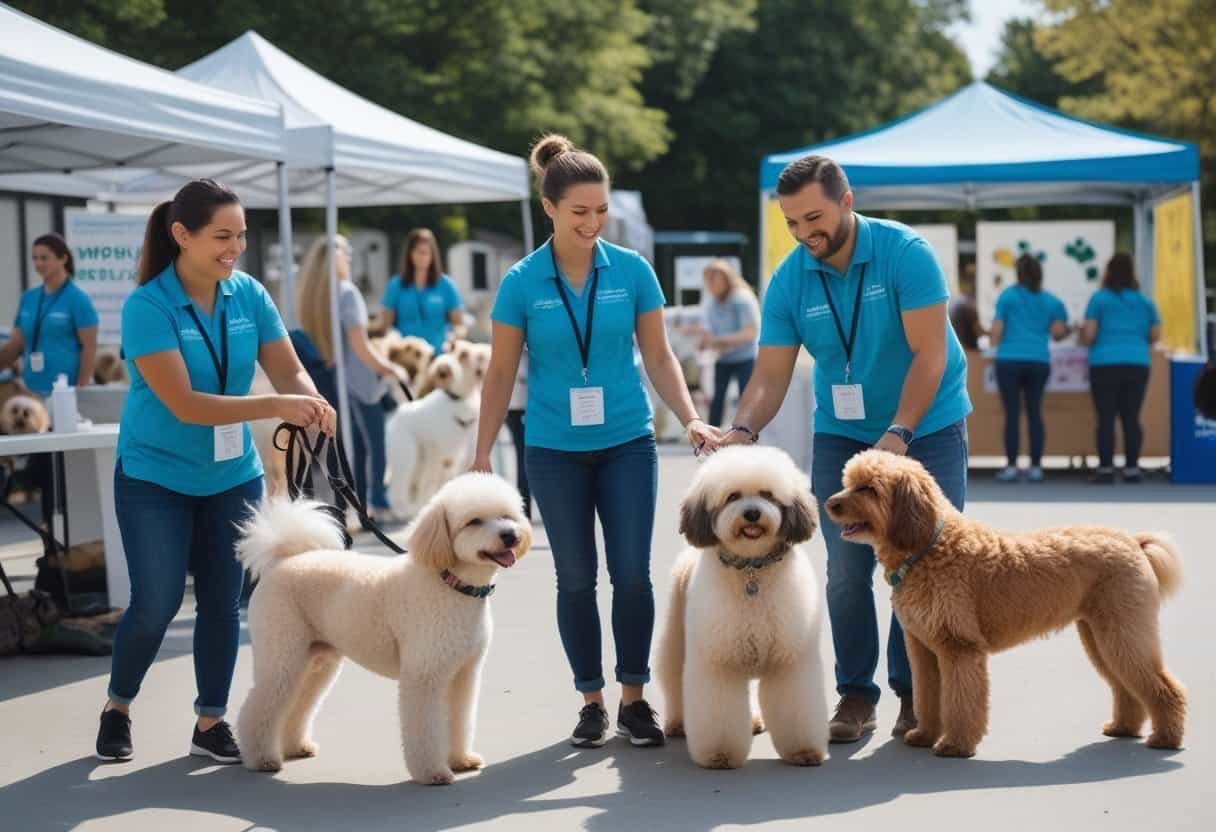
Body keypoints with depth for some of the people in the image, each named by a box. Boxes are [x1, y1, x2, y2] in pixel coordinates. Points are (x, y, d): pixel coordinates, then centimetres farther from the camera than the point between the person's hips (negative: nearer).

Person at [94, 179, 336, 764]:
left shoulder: (249, 295, -6)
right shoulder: (147, 306, -21)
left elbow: (289, 370, -7)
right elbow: (184, 404, -27)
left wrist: (313, 403, -31)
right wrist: (276, 406, -36)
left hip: (232, 476, 4)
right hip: (155, 477, -4)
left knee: (222, 601, 7)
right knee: (157, 602, -3)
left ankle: (211, 723, 19)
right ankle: (117, 709, 21)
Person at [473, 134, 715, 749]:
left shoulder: (632, 271, -3)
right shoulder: (522, 283, -5)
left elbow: (658, 357, 4)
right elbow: (501, 374, 1)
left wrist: (690, 418, -9)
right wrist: (482, 455, -2)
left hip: (627, 443, 1)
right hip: (555, 451, 0)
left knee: (632, 572, -2)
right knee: (576, 578, 7)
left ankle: (634, 698, 11)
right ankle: (591, 700, 18)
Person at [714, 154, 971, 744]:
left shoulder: (905, 253, -19)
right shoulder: (789, 281, -9)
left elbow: (929, 353, -22)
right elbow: (771, 374, -12)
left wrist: (897, 435, -31)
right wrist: (744, 429, -31)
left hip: (927, 426, -3)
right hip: (843, 434, 3)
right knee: (846, 568, 0)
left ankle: (916, 693, 9)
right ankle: (855, 694, 10)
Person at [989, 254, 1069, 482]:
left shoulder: (1007, 296, -1)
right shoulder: (1050, 301, 7)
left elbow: (996, 330, -2)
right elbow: (1058, 331, 4)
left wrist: (994, 342, 19)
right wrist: (1067, 330, 26)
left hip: (1010, 360, -3)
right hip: (1039, 361, 3)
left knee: (1012, 413, -1)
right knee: (1035, 412, 8)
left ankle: (1011, 466, -2)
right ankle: (1035, 466, 6)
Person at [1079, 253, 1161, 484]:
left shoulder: (1099, 298, 0)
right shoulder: (1145, 301, 12)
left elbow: (1088, 334, -5)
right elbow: (1155, 335, 12)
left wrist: (1084, 338, 17)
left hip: (1105, 364, -3)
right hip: (1137, 364, 3)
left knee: (1106, 417, -2)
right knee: (1131, 417, 5)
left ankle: (1106, 470, -5)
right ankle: (1132, 469, 3)